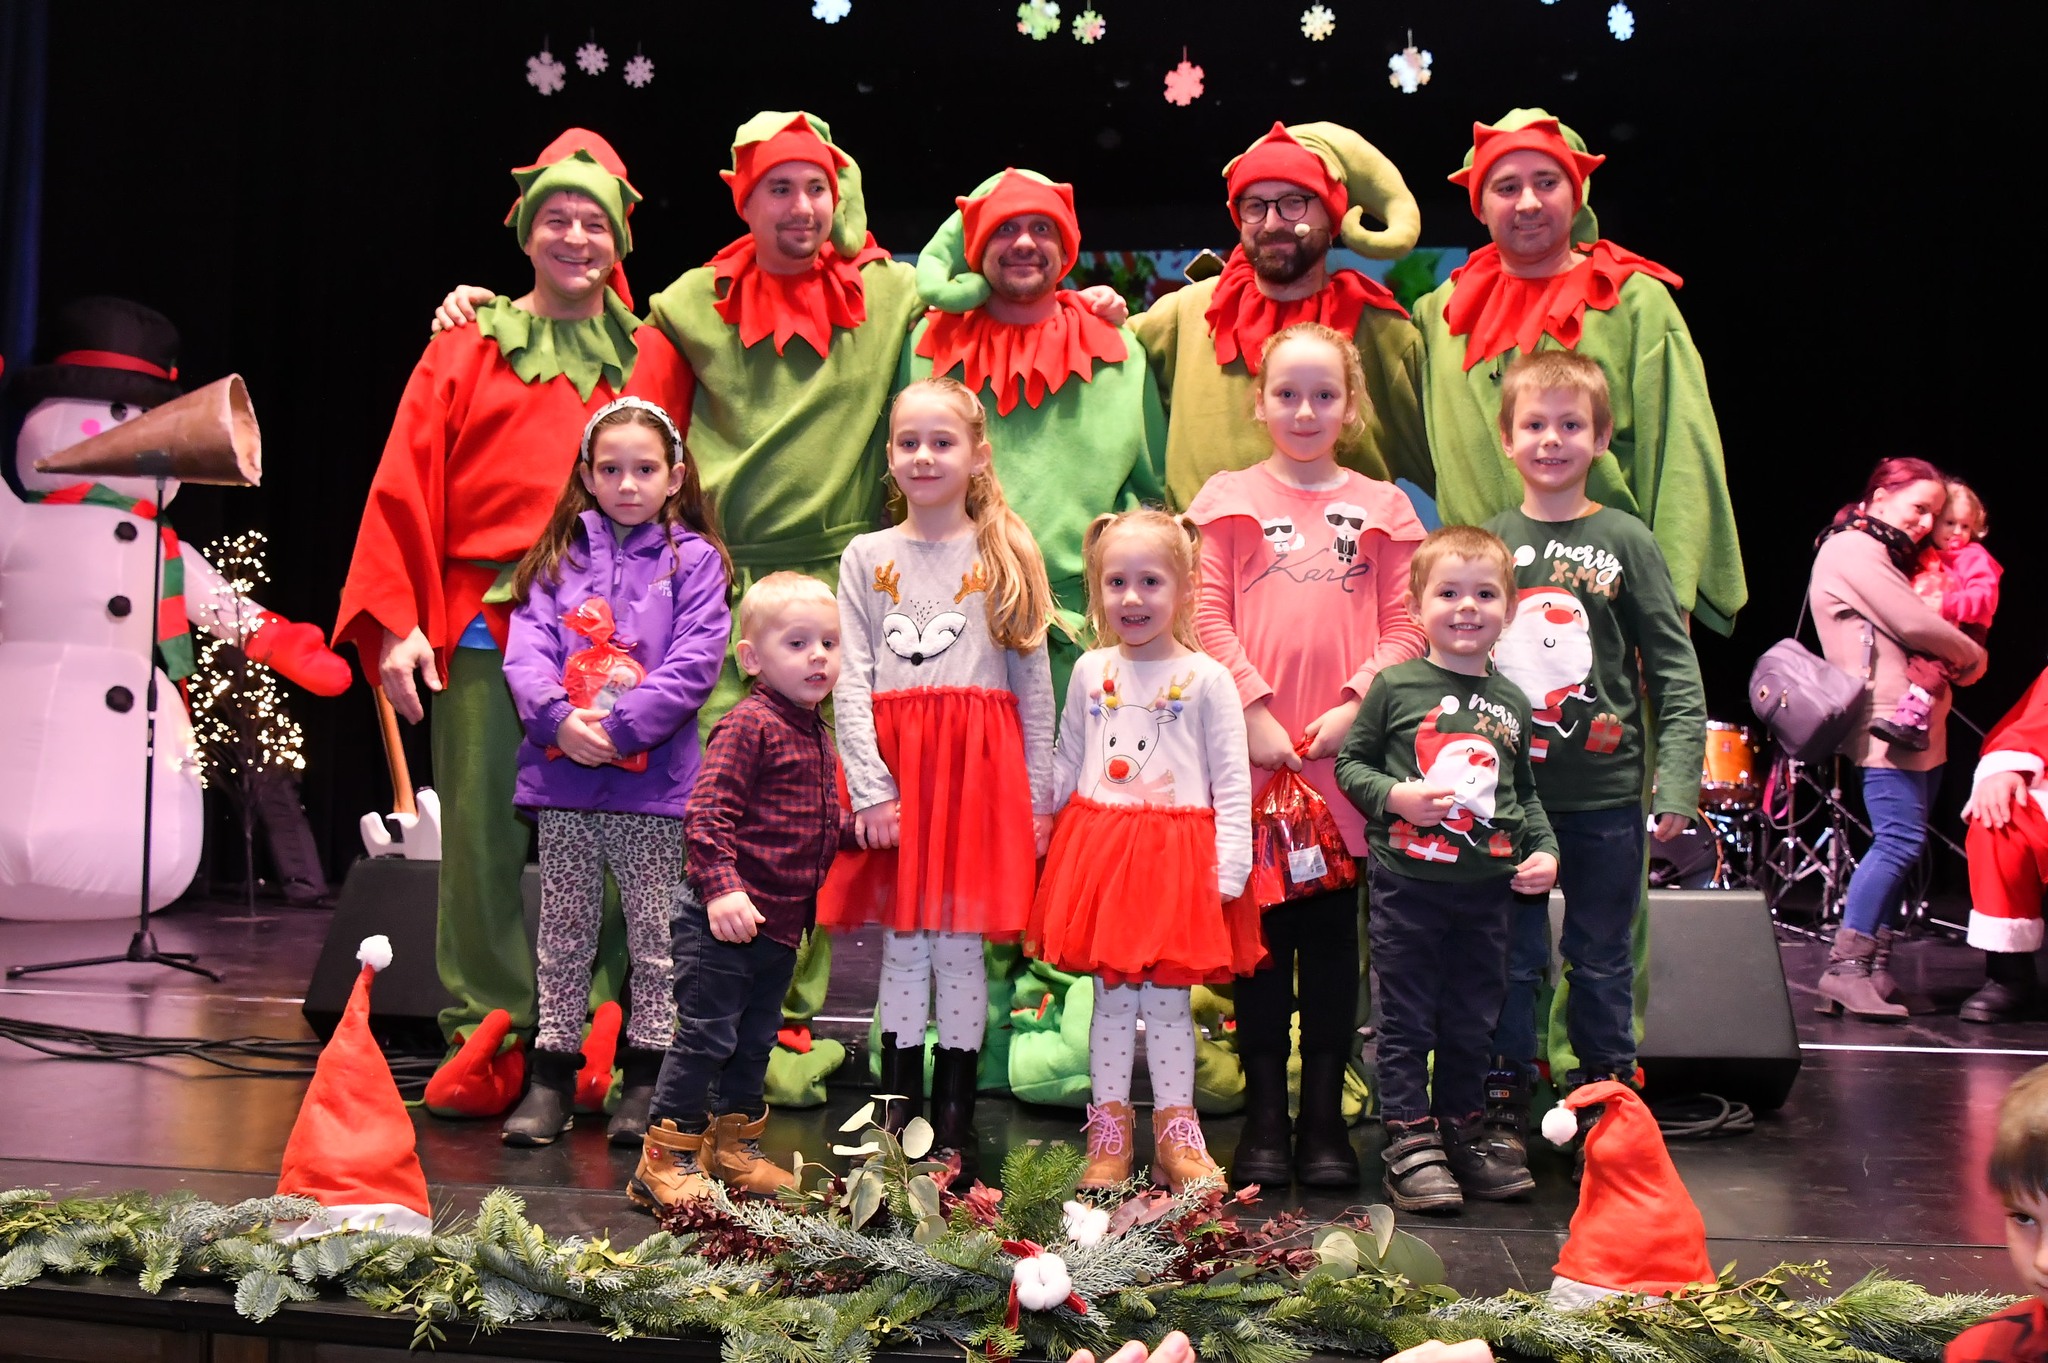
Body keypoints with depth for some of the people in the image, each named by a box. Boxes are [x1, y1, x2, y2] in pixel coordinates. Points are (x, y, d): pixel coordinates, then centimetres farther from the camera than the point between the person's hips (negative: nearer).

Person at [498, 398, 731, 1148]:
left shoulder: (694, 559, 2)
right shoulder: (558, 557, 10)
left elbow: (694, 664, -8)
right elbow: (525, 651, 2)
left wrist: (619, 727, -17)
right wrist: (559, 720, -16)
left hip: (653, 778, -2)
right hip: (562, 775, 3)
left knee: (655, 936, 5)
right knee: (563, 934, 10)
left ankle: (646, 1078, 15)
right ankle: (552, 1072, 18)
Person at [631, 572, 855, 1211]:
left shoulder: (817, 737, 15)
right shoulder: (749, 725, -14)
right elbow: (707, 814, -20)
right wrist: (722, 889, -28)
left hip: (779, 923, 9)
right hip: (723, 919, -9)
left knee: (756, 1039, 17)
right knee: (706, 1035, -5)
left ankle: (734, 1149, 30)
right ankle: (666, 1158, 4)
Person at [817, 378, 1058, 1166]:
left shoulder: (1007, 555, 6)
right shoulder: (868, 557, 8)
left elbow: (1034, 681, 6)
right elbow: (851, 679, 2)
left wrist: (1038, 798, 1)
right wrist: (869, 787, -9)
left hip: (979, 766, -1)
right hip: (893, 761, 1)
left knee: (961, 946, 2)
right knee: (901, 944, 4)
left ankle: (955, 1117, 11)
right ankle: (898, 1108, 15)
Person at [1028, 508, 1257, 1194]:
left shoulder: (1205, 677, -4)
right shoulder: (1090, 671, 6)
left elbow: (1232, 783, -4)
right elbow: (1066, 767, 15)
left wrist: (1230, 868, -10)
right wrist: (1050, 839, 13)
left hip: (1177, 855, -3)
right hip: (1098, 851, 3)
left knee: (1167, 997, 3)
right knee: (1110, 995, 7)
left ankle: (1175, 1132, 15)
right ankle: (1109, 1129, 17)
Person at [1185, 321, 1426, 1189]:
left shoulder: (1381, 507, 10)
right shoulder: (1231, 499, 7)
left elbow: (1406, 626, 5)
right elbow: (1207, 618, 0)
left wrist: (1357, 704, -9)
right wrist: (1254, 709, -10)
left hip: (1347, 744, 1)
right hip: (1254, 743, -1)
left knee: (1334, 929, 6)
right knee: (1263, 929, 5)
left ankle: (1326, 1115, 13)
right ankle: (1265, 1114, 12)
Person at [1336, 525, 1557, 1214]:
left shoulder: (1513, 703, 9)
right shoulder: (1394, 686, -4)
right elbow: (1349, 763, 1)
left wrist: (1545, 849, 6)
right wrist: (1396, 796, -15)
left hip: (1487, 887, 4)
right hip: (1407, 881, -4)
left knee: (1473, 1018, 13)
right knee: (1407, 1017, 3)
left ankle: (1464, 1129, 26)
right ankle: (1410, 1139, 11)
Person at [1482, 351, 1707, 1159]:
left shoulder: (1626, 542, 0)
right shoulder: (1486, 544, 4)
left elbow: (1674, 670, -1)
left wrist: (1677, 781, -10)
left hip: (1604, 795, -1)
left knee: (1602, 961, 11)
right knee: (1509, 958, 8)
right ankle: (1504, 1108, 21)